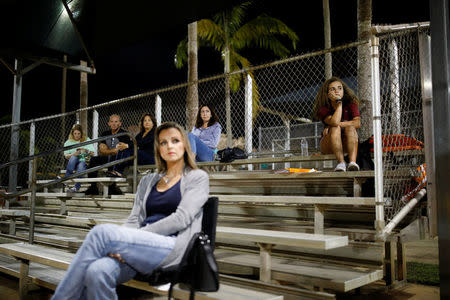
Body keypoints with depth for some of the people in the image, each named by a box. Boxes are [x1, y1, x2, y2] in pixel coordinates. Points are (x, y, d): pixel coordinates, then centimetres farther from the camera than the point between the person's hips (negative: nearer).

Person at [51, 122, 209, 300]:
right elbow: (134, 220, 13)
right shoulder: (148, 181, 24)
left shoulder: (198, 177, 9)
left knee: (103, 232, -26)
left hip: (174, 248, -4)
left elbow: (181, 218, -5)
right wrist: (120, 244, -9)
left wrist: (137, 237, -11)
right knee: (97, 271, -30)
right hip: (141, 248, 4)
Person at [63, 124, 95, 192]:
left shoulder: (87, 140, 14)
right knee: (73, 157, -35)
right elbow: (66, 156, 7)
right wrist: (74, 154, -14)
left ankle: (76, 187, -45)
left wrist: (86, 150, -14)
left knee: (81, 166, -37)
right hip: (73, 163, 1)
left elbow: (92, 153, 7)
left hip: (84, 161, -1)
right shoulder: (68, 142, 16)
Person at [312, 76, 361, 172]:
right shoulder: (324, 109, -10)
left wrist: (338, 124, -24)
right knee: (335, 128, -30)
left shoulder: (350, 104, -3)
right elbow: (334, 122, -31)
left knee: (350, 127, -28)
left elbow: (357, 123, -20)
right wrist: (339, 102, -26)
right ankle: (341, 163, -37)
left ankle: (353, 162, -39)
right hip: (328, 146, -1)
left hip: (347, 143, 1)